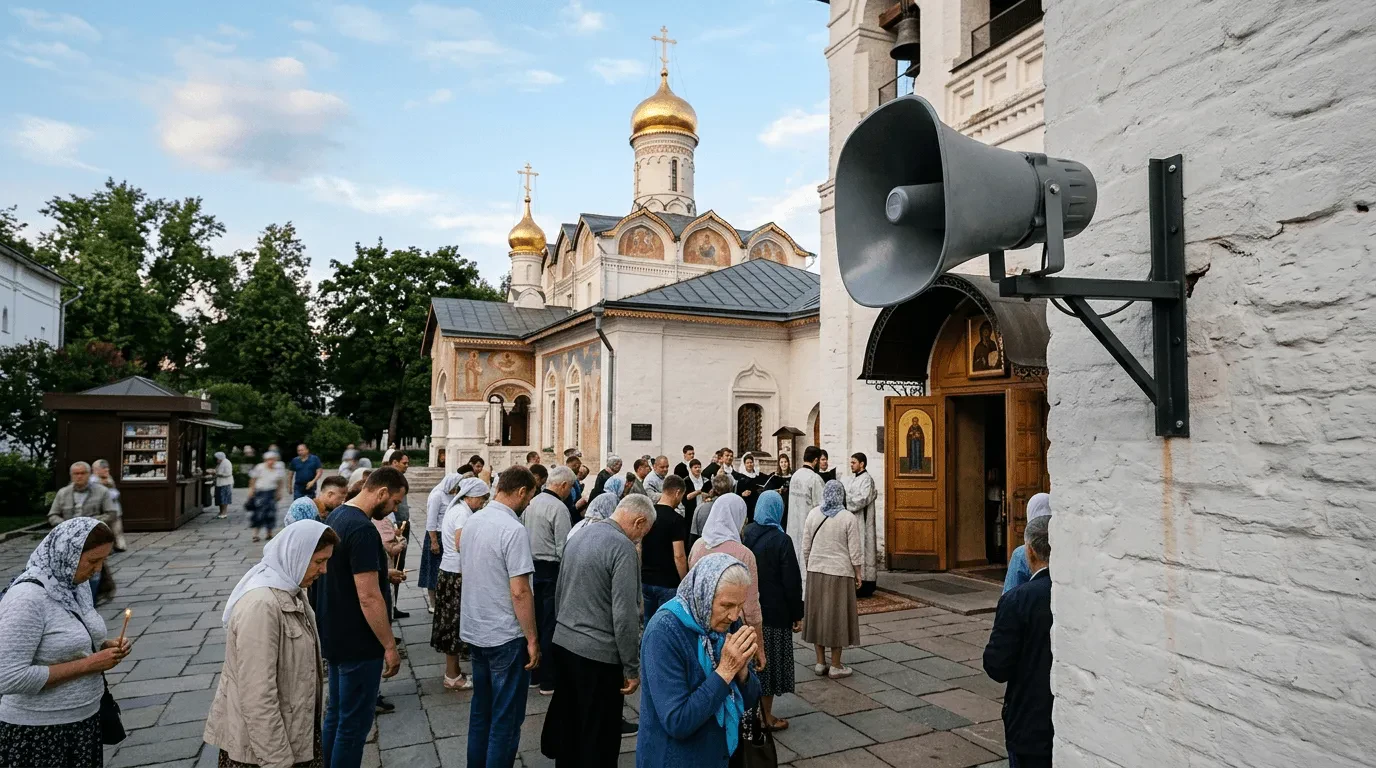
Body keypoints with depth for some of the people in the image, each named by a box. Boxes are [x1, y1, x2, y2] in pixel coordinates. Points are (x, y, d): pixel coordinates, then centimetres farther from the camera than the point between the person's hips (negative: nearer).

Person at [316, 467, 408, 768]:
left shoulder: (337, 515, 6)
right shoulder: (363, 529, -25)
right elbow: (368, 598, -26)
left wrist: (380, 573, 13)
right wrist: (390, 646, -19)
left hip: (335, 636, 10)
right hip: (358, 642, -10)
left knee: (335, 714, 21)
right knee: (354, 723, 3)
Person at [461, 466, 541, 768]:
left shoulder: (472, 521, 4)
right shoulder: (514, 530, -21)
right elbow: (519, 592, -23)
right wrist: (532, 639, -15)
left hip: (474, 630, 8)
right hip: (505, 636, -8)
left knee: (480, 709, 20)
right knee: (506, 718, 5)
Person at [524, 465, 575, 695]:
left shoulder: (531, 502, 7)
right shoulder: (559, 508, -16)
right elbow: (564, 549, -17)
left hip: (532, 567, 8)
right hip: (551, 571, -8)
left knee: (535, 623, 15)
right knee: (550, 626, 2)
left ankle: (534, 675, 25)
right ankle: (548, 681, 10)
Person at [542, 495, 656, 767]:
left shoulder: (579, 538, 9)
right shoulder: (622, 547, -18)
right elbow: (624, 615, -21)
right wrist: (632, 667, -14)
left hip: (563, 643, 8)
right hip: (598, 653, -8)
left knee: (567, 723, 21)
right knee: (598, 737, 6)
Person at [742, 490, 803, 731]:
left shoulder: (744, 535, -2)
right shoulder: (781, 540, -16)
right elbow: (791, 581, -13)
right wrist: (797, 614, -4)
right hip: (773, 611, -5)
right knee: (769, 660, 6)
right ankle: (767, 717, 15)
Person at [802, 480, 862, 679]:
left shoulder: (813, 514, -1)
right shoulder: (849, 518, -10)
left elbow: (806, 547, 4)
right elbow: (854, 551, -8)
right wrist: (858, 574, 4)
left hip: (816, 572, 3)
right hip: (840, 573, -3)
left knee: (818, 614, 13)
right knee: (837, 616, 6)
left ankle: (820, 663, 21)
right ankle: (835, 666, 14)